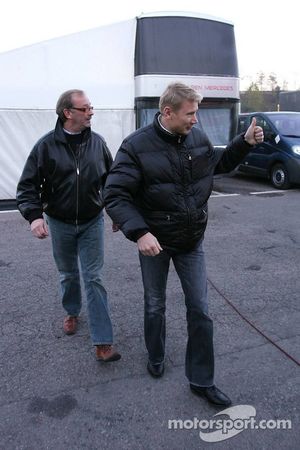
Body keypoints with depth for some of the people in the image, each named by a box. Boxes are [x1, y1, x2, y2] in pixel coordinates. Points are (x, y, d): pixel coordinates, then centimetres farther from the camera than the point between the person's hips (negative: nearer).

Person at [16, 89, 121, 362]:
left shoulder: (97, 142, -5)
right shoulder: (46, 145, -11)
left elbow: (111, 179, 6)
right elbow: (28, 185, -9)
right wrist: (34, 215, -23)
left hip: (92, 222, 0)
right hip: (60, 223, 0)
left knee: (94, 278, -1)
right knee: (68, 274, 18)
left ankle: (103, 342, 3)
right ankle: (72, 312, 46)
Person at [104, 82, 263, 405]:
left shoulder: (197, 138, -3)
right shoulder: (137, 146, -18)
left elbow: (219, 164, 17)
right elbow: (114, 195, -20)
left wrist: (245, 142, 2)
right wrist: (139, 233, -33)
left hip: (192, 242, 4)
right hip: (154, 243, -3)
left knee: (200, 310, 7)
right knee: (155, 306, 17)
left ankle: (202, 380, 25)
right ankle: (156, 357, 45)